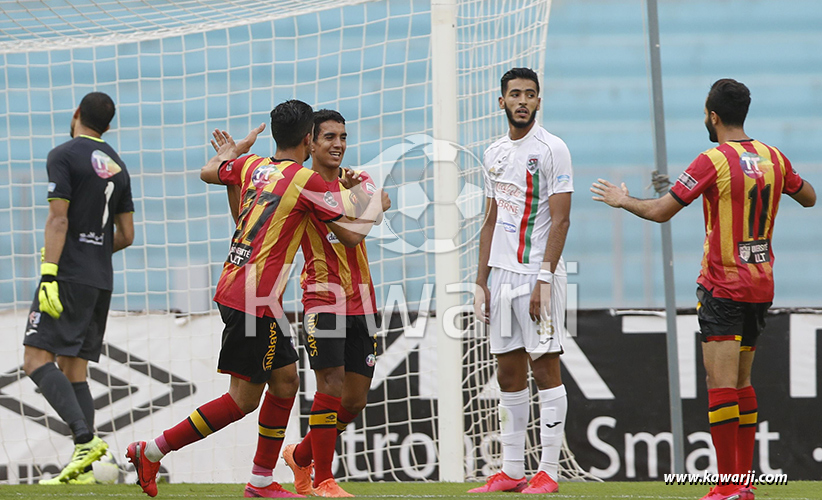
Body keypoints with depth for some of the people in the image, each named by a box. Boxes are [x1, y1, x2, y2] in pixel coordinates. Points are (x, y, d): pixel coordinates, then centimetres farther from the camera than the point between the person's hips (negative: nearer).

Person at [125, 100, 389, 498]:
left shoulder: (252, 165, 9)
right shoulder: (307, 181, -10)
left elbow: (208, 172, 29)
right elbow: (352, 235, -5)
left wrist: (238, 149, 45)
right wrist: (376, 206, 13)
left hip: (232, 286, 9)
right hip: (256, 299, -9)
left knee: (286, 378, 15)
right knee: (243, 398, -4)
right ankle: (152, 451, -5)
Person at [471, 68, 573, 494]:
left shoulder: (551, 150, -7)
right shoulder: (494, 154, 14)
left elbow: (560, 220, -12)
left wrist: (543, 279, -18)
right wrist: (481, 282, 12)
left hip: (538, 272, -7)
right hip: (501, 274, 7)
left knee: (545, 366, -6)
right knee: (508, 373, 8)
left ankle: (548, 472, -5)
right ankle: (511, 472, 12)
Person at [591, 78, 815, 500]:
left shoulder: (713, 161, -13)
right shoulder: (772, 158, 5)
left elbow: (660, 212, -13)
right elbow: (808, 197, 22)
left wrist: (622, 200, 5)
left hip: (723, 287, -7)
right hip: (762, 287, 7)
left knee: (721, 384, -8)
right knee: (741, 383, 15)